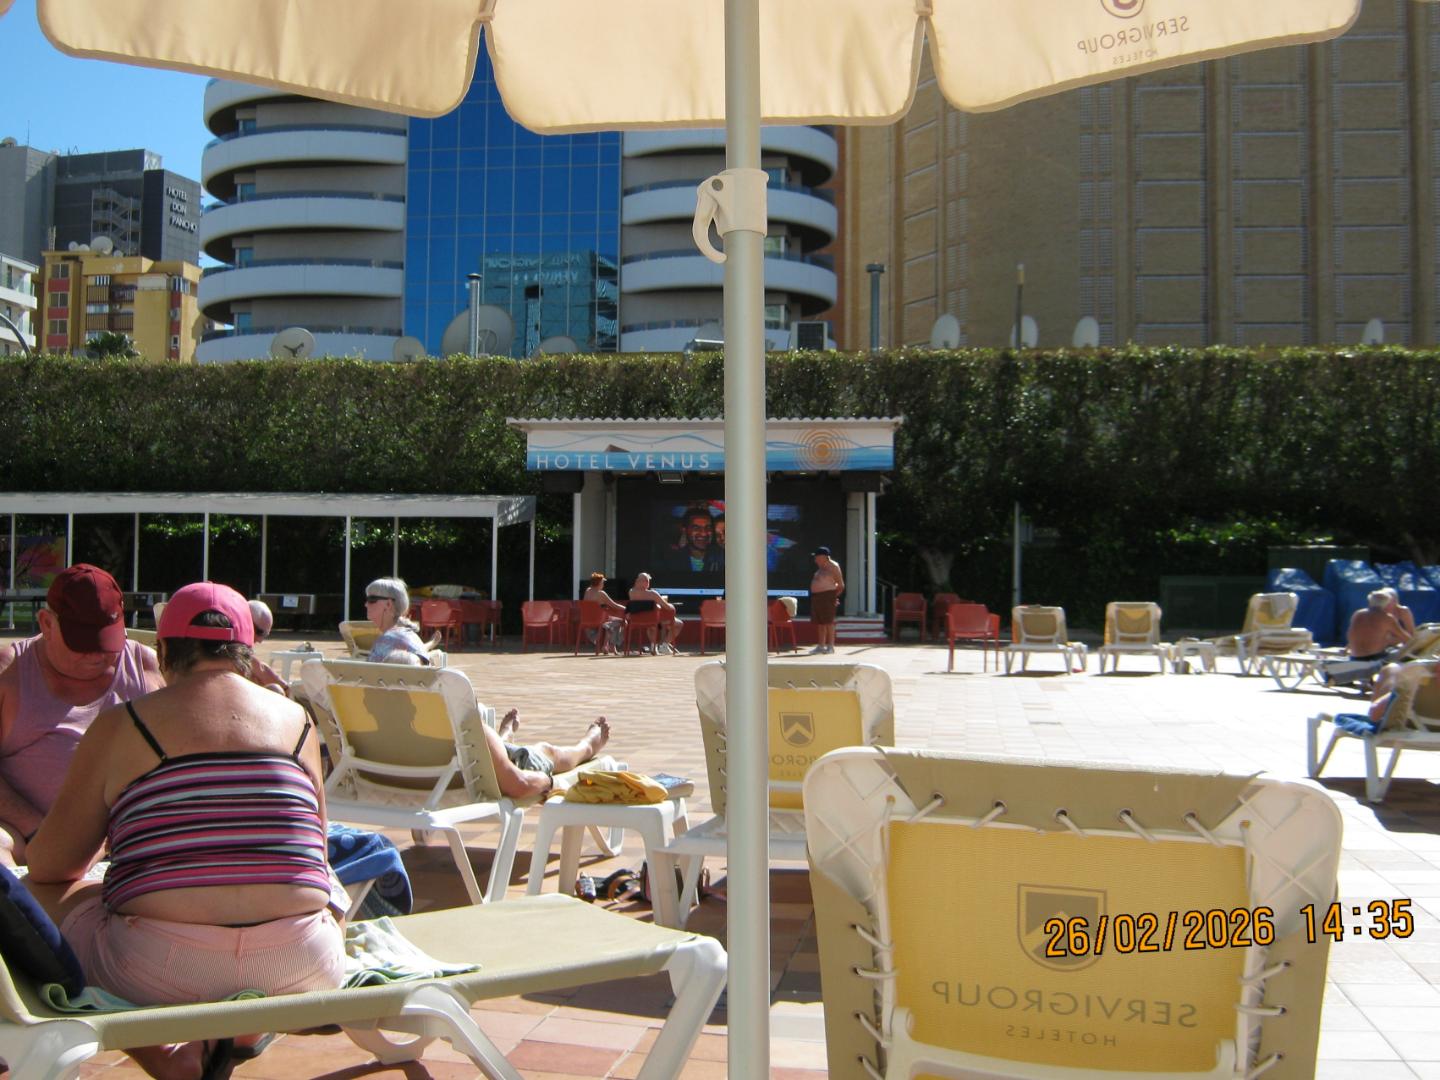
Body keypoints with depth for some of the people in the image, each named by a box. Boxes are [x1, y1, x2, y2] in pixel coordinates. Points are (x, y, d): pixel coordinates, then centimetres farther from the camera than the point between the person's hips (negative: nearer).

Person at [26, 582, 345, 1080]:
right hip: (301, 970, 3)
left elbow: (49, 865, 7)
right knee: (331, 895, 36)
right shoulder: (296, 719, 8)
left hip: (159, 975, -2)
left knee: (36, 892, 24)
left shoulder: (120, 725, 1)